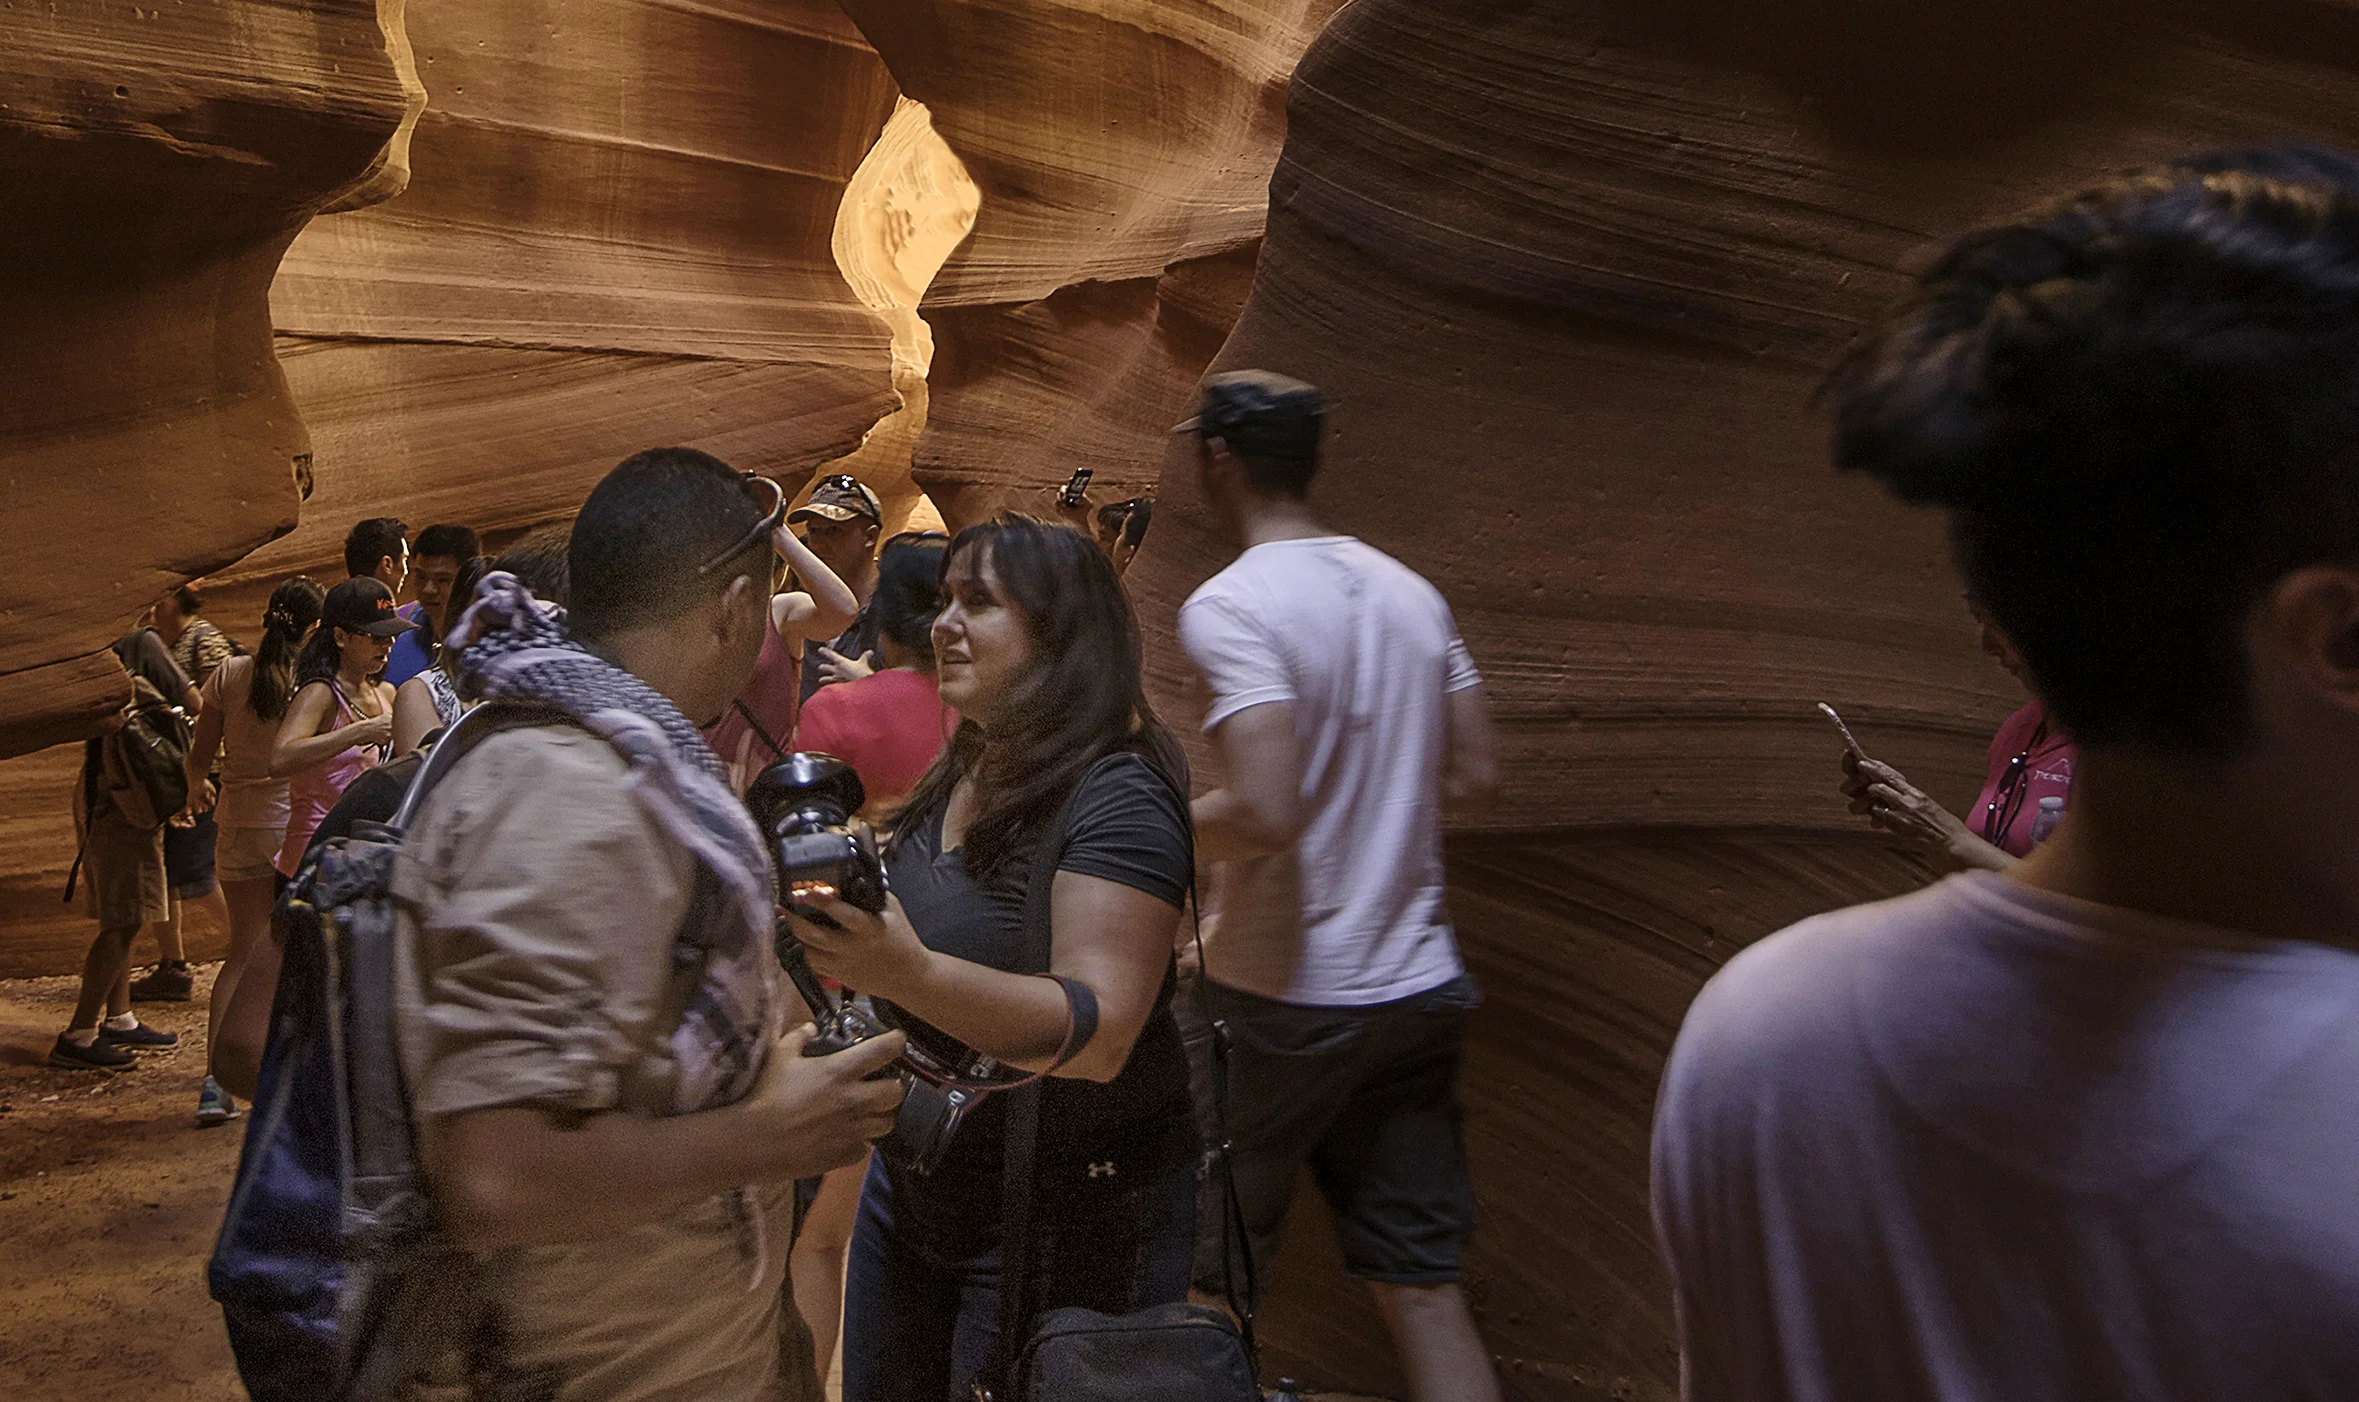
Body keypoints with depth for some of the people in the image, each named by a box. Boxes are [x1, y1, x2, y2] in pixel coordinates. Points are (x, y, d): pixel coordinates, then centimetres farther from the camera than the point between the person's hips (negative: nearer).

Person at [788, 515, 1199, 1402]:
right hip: (912, 1185, 9)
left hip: (1069, 1216, -8)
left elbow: (1101, 1034, -31)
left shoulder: (1116, 796, -21)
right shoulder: (959, 774, 6)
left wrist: (910, 975, -43)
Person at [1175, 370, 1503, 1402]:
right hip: (1416, 987, 6)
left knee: (1201, 1283, 13)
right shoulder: (1409, 592, 6)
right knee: (1423, 1283, 12)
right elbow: (1475, 779, 9)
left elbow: (1264, 812, -25)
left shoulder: (1230, 604, -15)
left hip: (1282, 998, -6)